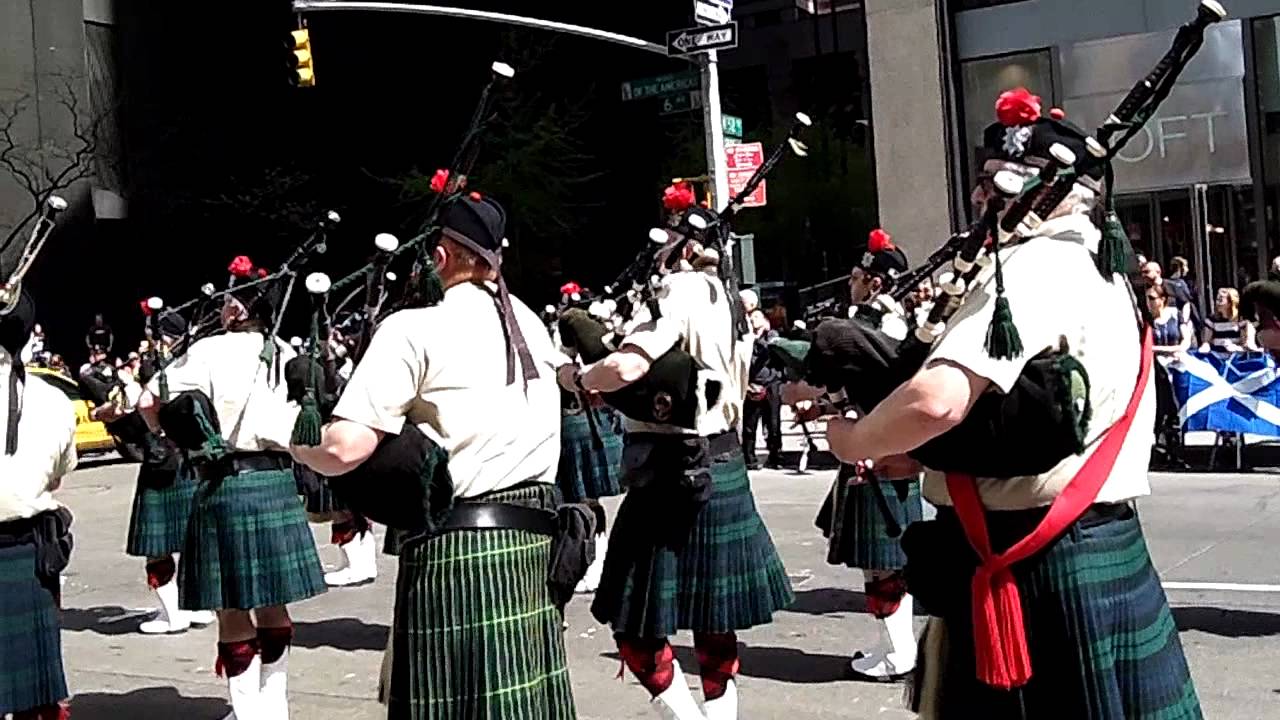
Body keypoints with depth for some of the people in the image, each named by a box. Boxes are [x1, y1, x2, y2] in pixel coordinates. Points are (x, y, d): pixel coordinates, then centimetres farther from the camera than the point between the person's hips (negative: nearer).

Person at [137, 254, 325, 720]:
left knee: (234, 609, 5)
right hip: (278, 482, 5)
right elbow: (297, 421, 15)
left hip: (228, 486, -5)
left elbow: (150, 401, -7)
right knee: (272, 606, 16)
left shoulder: (212, 351, -7)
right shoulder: (287, 356, 7)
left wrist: (171, 433, 9)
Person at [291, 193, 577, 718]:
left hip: (457, 550, -7)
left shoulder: (415, 329, -10)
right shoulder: (529, 322, 12)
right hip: (533, 539, 7)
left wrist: (291, 441, 4)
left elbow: (345, 449, -16)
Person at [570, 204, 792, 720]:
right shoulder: (722, 296, 13)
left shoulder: (679, 290, -15)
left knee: (637, 623, -1)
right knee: (712, 618, 16)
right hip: (719, 466, 9)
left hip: (675, 473, -9)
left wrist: (577, 379, -11)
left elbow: (627, 368, -28)